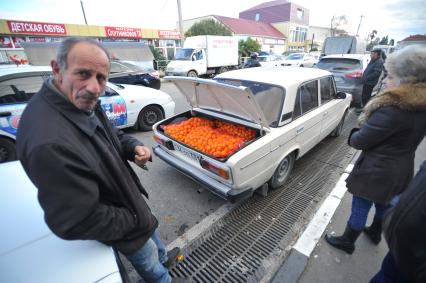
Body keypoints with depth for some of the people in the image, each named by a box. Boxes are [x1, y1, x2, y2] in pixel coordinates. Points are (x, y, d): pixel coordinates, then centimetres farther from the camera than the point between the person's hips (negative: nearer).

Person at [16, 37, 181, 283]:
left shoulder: (86, 104, -12)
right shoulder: (50, 143, -40)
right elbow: (76, 224, -32)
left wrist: (135, 148, -15)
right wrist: (135, 219, -18)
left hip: (127, 195, 9)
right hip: (121, 227, -8)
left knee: (152, 230, 36)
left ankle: (162, 258, 67)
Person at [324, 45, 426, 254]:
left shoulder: (392, 109, -29)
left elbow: (360, 141, -24)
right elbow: (400, 137, 9)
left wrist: (352, 136, -4)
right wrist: (364, 132, 3)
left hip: (376, 171, -8)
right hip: (401, 171, 9)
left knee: (360, 208, 10)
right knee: (383, 204, 28)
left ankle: (347, 242, 31)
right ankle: (375, 233, 53)